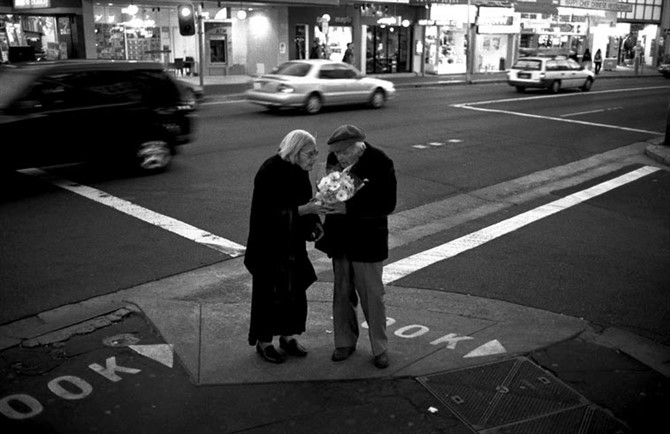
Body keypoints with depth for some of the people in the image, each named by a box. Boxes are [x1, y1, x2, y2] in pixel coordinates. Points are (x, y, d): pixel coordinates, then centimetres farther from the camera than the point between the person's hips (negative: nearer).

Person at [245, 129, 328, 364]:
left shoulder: (299, 170, 2)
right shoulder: (270, 172, -21)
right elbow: (268, 212, -24)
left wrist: (314, 223, -3)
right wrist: (304, 210, -28)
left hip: (294, 245, 8)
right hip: (269, 246, -7)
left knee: (296, 289, 14)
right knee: (269, 291, 5)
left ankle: (288, 336, 31)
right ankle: (263, 342, 21)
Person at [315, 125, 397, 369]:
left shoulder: (380, 164, -17)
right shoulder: (334, 159, -1)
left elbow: (387, 205, -19)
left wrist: (348, 207, -26)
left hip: (367, 240, -5)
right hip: (340, 238, 5)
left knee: (372, 295, 5)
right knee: (342, 292, 14)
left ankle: (379, 348, 20)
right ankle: (345, 342, 30)